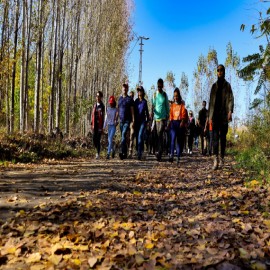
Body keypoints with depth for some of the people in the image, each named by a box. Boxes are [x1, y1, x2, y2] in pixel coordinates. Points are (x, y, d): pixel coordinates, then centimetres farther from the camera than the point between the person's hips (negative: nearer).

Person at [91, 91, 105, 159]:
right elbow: (92, 115, 15)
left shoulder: (102, 106, -7)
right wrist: (91, 124, 11)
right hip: (94, 125, 5)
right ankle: (97, 150, 28)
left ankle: (98, 153, 7)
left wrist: (102, 127, -13)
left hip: (99, 125, -5)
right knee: (94, 139, 5)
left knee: (98, 140, -3)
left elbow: (102, 117, -10)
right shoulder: (94, 105, 12)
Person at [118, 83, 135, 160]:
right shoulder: (119, 99, 15)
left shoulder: (130, 99, -2)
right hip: (121, 120, 6)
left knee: (124, 135, -18)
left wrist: (133, 121, -13)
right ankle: (125, 153, 17)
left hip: (127, 120, -6)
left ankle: (121, 152, -24)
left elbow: (132, 111, -6)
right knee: (123, 136, 9)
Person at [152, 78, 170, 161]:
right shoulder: (154, 94, 8)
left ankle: (159, 153, -15)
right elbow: (153, 105, 9)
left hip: (163, 117, -2)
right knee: (159, 135, 6)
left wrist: (167, 116, 8)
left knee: (160, 134, -13)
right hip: (156, 117, 2)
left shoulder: (165, 95, 7)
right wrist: (152, 113, -3)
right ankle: (160, 152, 12)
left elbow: (167, 106, 11)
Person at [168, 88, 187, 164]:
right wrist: (169, 123, 4)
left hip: (180, 123, -1)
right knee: (173, 138, -19)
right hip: (173, 123, 1)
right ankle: (171, 155, -26)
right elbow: (170, 116, 13)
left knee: (179, 140, 3)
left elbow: (184, 115, -2)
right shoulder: (172, 105, 14)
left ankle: (178, 157, 8)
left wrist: (182, 122, -18)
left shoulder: (182, 105, 6)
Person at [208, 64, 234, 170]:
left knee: (223, 137, 4)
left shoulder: (227, 85, 8)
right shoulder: (214, 86, 16)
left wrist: (230, 111, -18)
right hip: (215, 114, 1)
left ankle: (222, 157, 15)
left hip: (224, 114, -1)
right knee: (215, 137, -9)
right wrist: (209, 116, 8)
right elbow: (211, 101, 14)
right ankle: (216, 159, -16)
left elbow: (230, 98, -2)